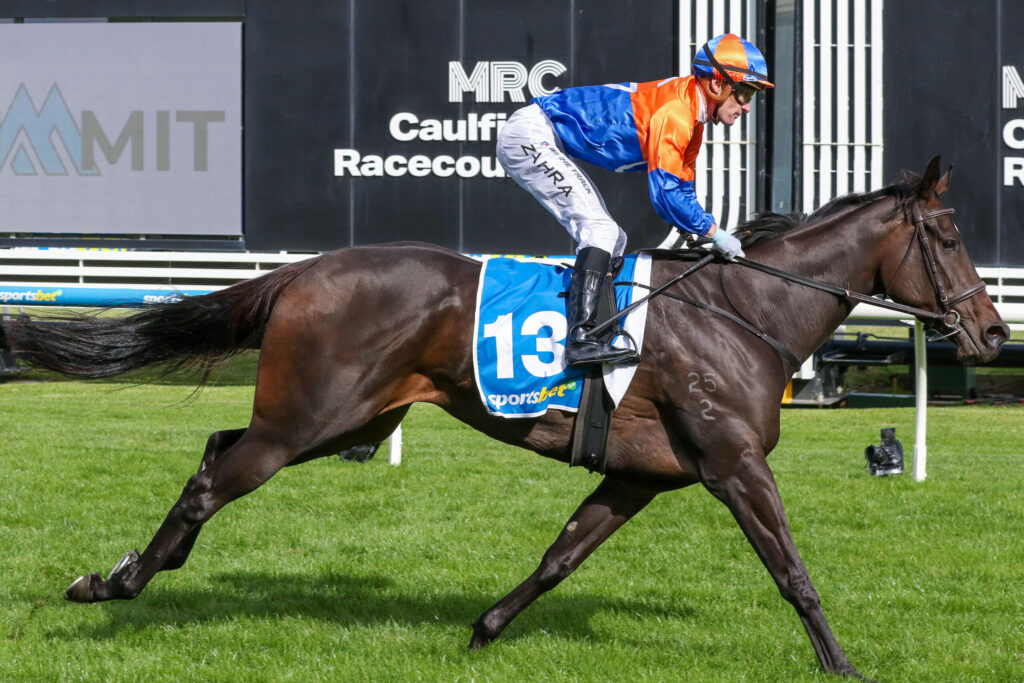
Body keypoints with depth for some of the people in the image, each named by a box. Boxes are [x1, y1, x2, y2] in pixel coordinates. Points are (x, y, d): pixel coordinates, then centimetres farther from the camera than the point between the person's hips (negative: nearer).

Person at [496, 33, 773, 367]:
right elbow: (665, 193, -24)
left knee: (611, 240, 11)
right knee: (600, 230, -19)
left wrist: (706, 233, 4)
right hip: (529, 135, -11)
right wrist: (713, 231, -14)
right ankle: (581, 339, -28)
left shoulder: (691, 117, 10)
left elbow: (683, 188, 17)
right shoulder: (674, 112, -21)